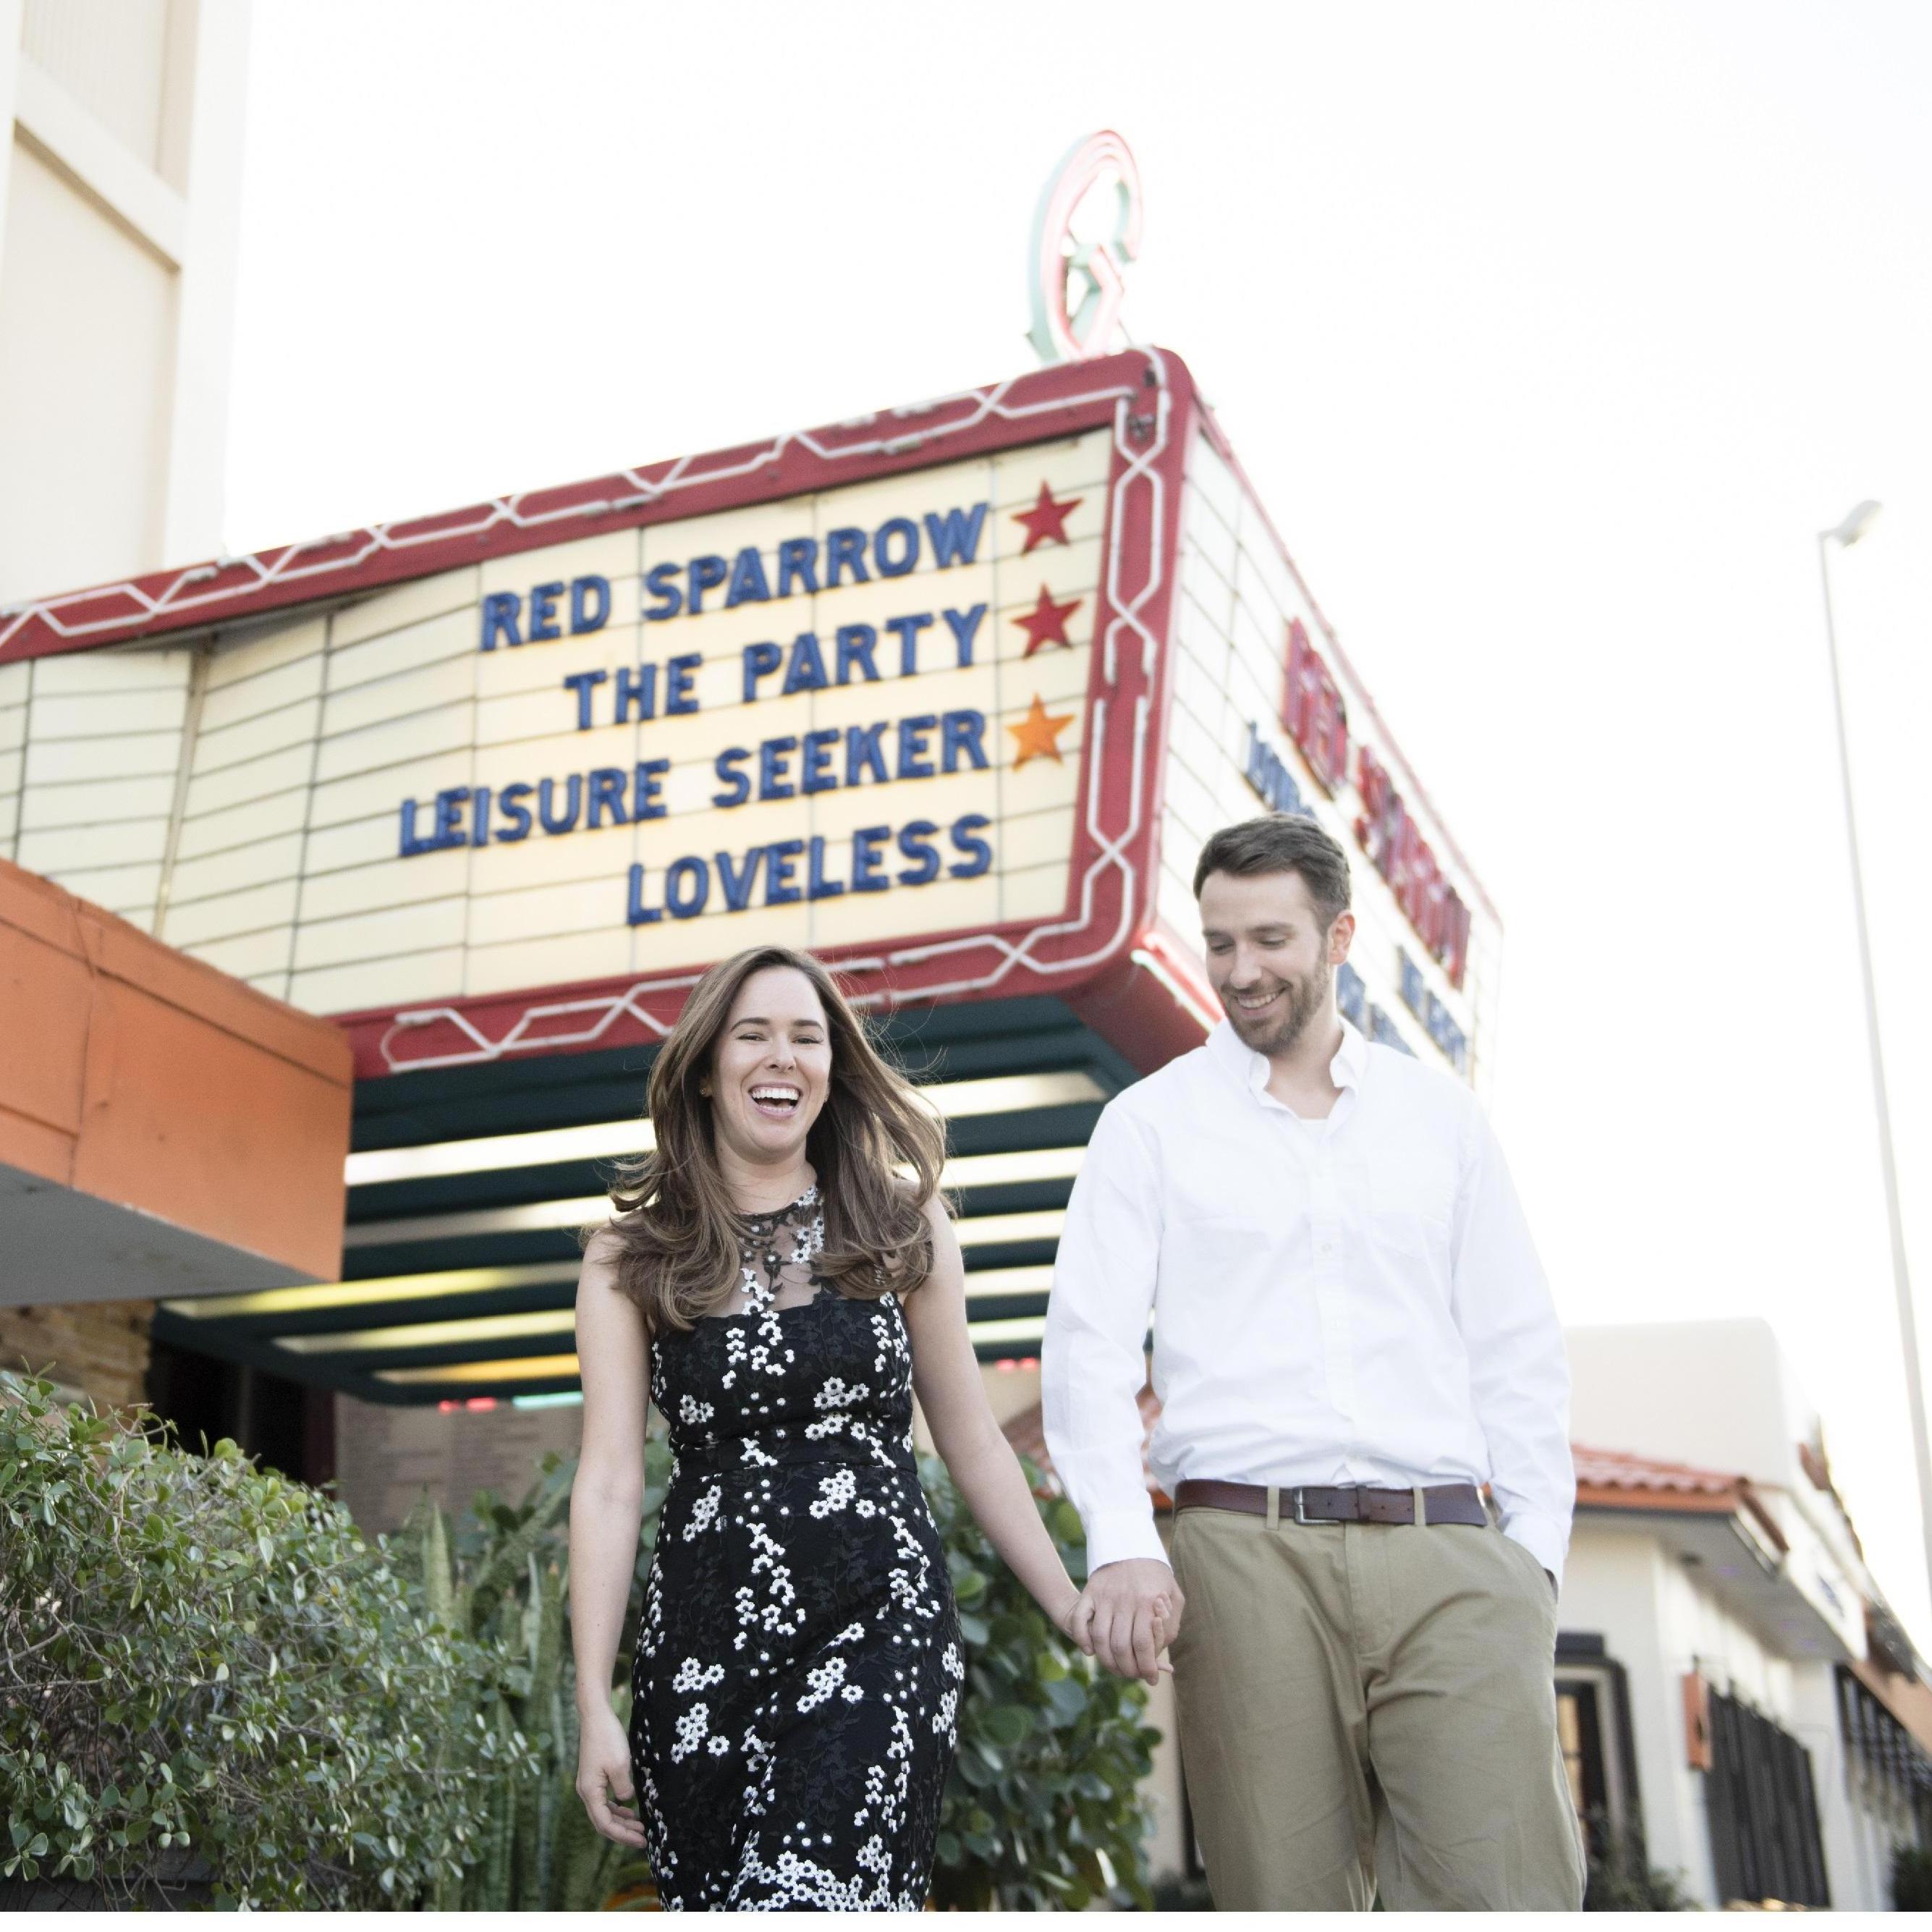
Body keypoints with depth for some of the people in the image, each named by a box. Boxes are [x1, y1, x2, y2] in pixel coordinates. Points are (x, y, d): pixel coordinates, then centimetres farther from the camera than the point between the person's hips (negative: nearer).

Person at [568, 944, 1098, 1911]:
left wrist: (1078, 1613, 12)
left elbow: (974, 1446, 14)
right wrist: (595, 1706, -4)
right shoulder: (632, 1259, 6)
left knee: (816, 1900, -18)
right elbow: (608, 1483, 1)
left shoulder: (903, 1232, 8)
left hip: (881, 1625, -1)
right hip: (703, 1641, 1)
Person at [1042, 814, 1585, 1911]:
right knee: (1286, 1899, -1)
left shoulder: (1443, 1118, 16)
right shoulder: (1150, 1123, 10)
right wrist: (1122, 1544, -13)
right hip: (1246, 1553, -1)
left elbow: (1518, 1353, 15)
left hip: (1446, 1556, 1)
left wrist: (1536, 1552, 4)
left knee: (1506, 1894, -9)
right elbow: (1090, 1345, 1)